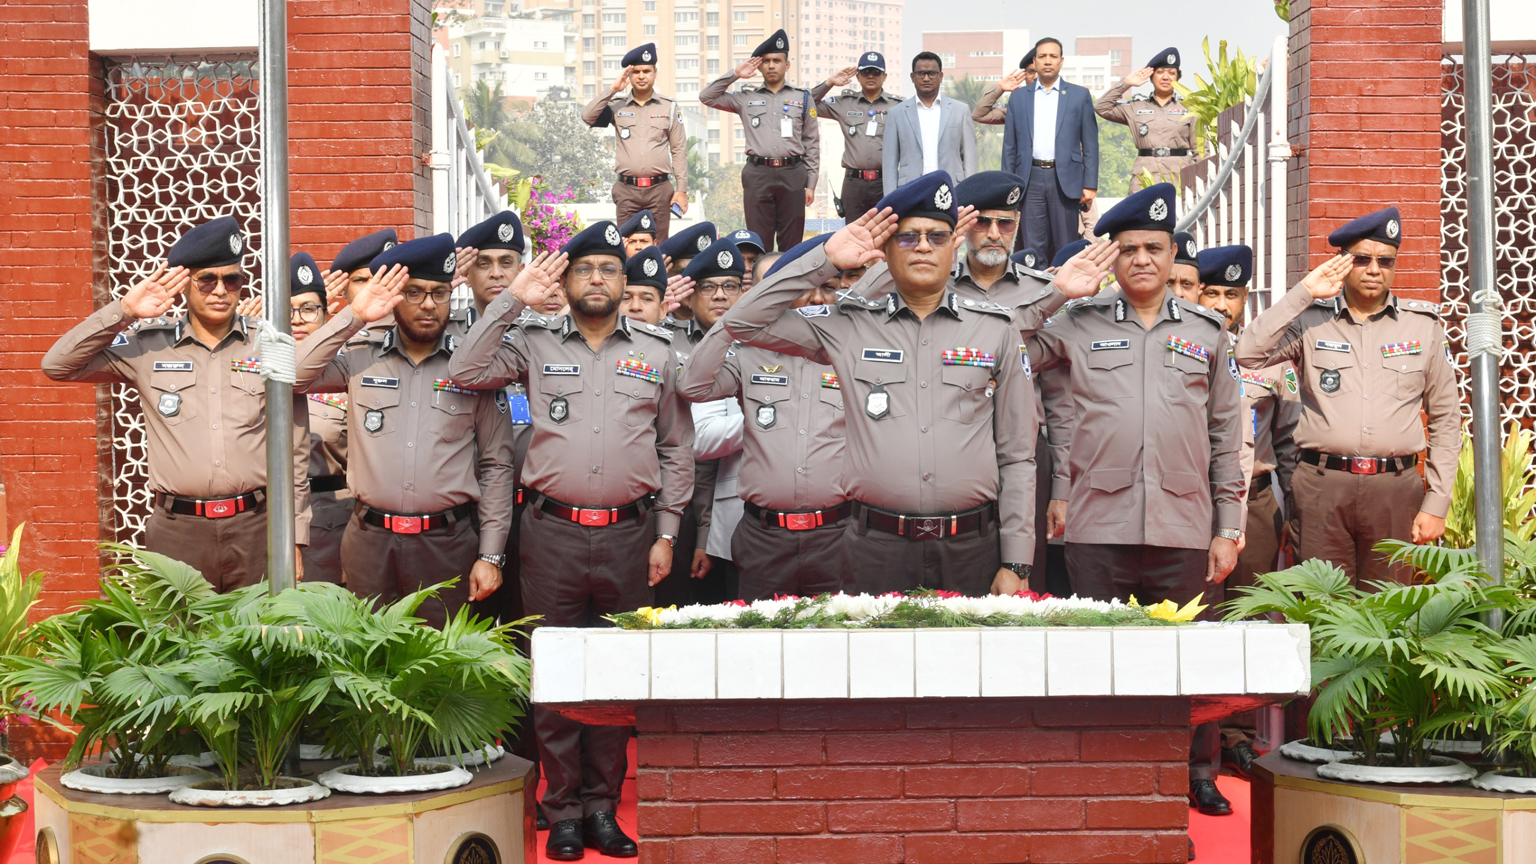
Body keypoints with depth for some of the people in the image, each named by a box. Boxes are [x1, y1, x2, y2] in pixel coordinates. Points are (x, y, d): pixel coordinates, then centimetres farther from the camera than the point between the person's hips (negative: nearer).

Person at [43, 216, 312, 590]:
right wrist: (124, 311, -5)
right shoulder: (149, 345, 5)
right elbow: (58, 365, 3)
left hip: (255, 527, 0)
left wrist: (294, 537, 5)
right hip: (177, 531, 0)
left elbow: (295, 450, 7)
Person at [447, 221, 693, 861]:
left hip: (629, 535, 1)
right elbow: (465, 372, -6)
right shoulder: (536, 344, 8)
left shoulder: (657, 350, 10)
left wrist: (665, 534, 6)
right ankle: (564, 809, 11)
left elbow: (676, 449, 12)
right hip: (553, 533, -1)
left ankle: (603, 805, 15)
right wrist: (512, 300, -6)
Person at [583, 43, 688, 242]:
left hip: (659, 189, -1)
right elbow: (588, 117, -7)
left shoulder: (669, 106, 7)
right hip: (627, 190, 1)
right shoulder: (617, 106, 9)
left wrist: (682, 190, 0)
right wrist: (612, 90, -8)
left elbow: (679, 150, 6)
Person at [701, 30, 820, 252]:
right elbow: (706, 97, 9)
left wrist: (811, 184, 4)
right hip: (758, 175, 0)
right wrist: (735, 75, 6)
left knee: (791, 242, 1)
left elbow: (812, 143, 10)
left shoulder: (803, 99, 12)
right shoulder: (746, 98, 13)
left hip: (793, 175, 0)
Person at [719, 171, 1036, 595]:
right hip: (878, 548, 0)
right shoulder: (847, 326, 8)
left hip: (972, 546, 0)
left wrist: (1015, 564, 2)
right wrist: (827, 259, 1)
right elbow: (742, 322, 5)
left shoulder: (995, 330, 8)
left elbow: (1017, 456, 8)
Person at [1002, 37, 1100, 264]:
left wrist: (1090, 185, -3)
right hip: (1031, 179, 1)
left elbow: (1090, 144, 4)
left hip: (1065, 179, -1)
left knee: (1065, 248, 1)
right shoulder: (1019, 97, 12)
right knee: (1032, 247, 2)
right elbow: (1009, 146, 11)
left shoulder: (1080, 95, 7)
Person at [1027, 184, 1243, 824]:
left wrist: (1228, 528, 10)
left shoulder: (1206, 332, 14)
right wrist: (1054, 290, 0)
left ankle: (1199, 774, 20)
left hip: (1186, 531, 1)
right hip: (1098, 529, -1)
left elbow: (1224, 439, 15)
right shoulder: (1077, 325, 9)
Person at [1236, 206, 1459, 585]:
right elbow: (1249, 354, -8)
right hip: (1322, 485, -1)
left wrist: (1437, 504, 5)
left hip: (1396, 487, 1)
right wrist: (1305, 293, -6)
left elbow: (1446, 419, 12)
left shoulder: (1424, 324, 10)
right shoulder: (1311, 319, 8)